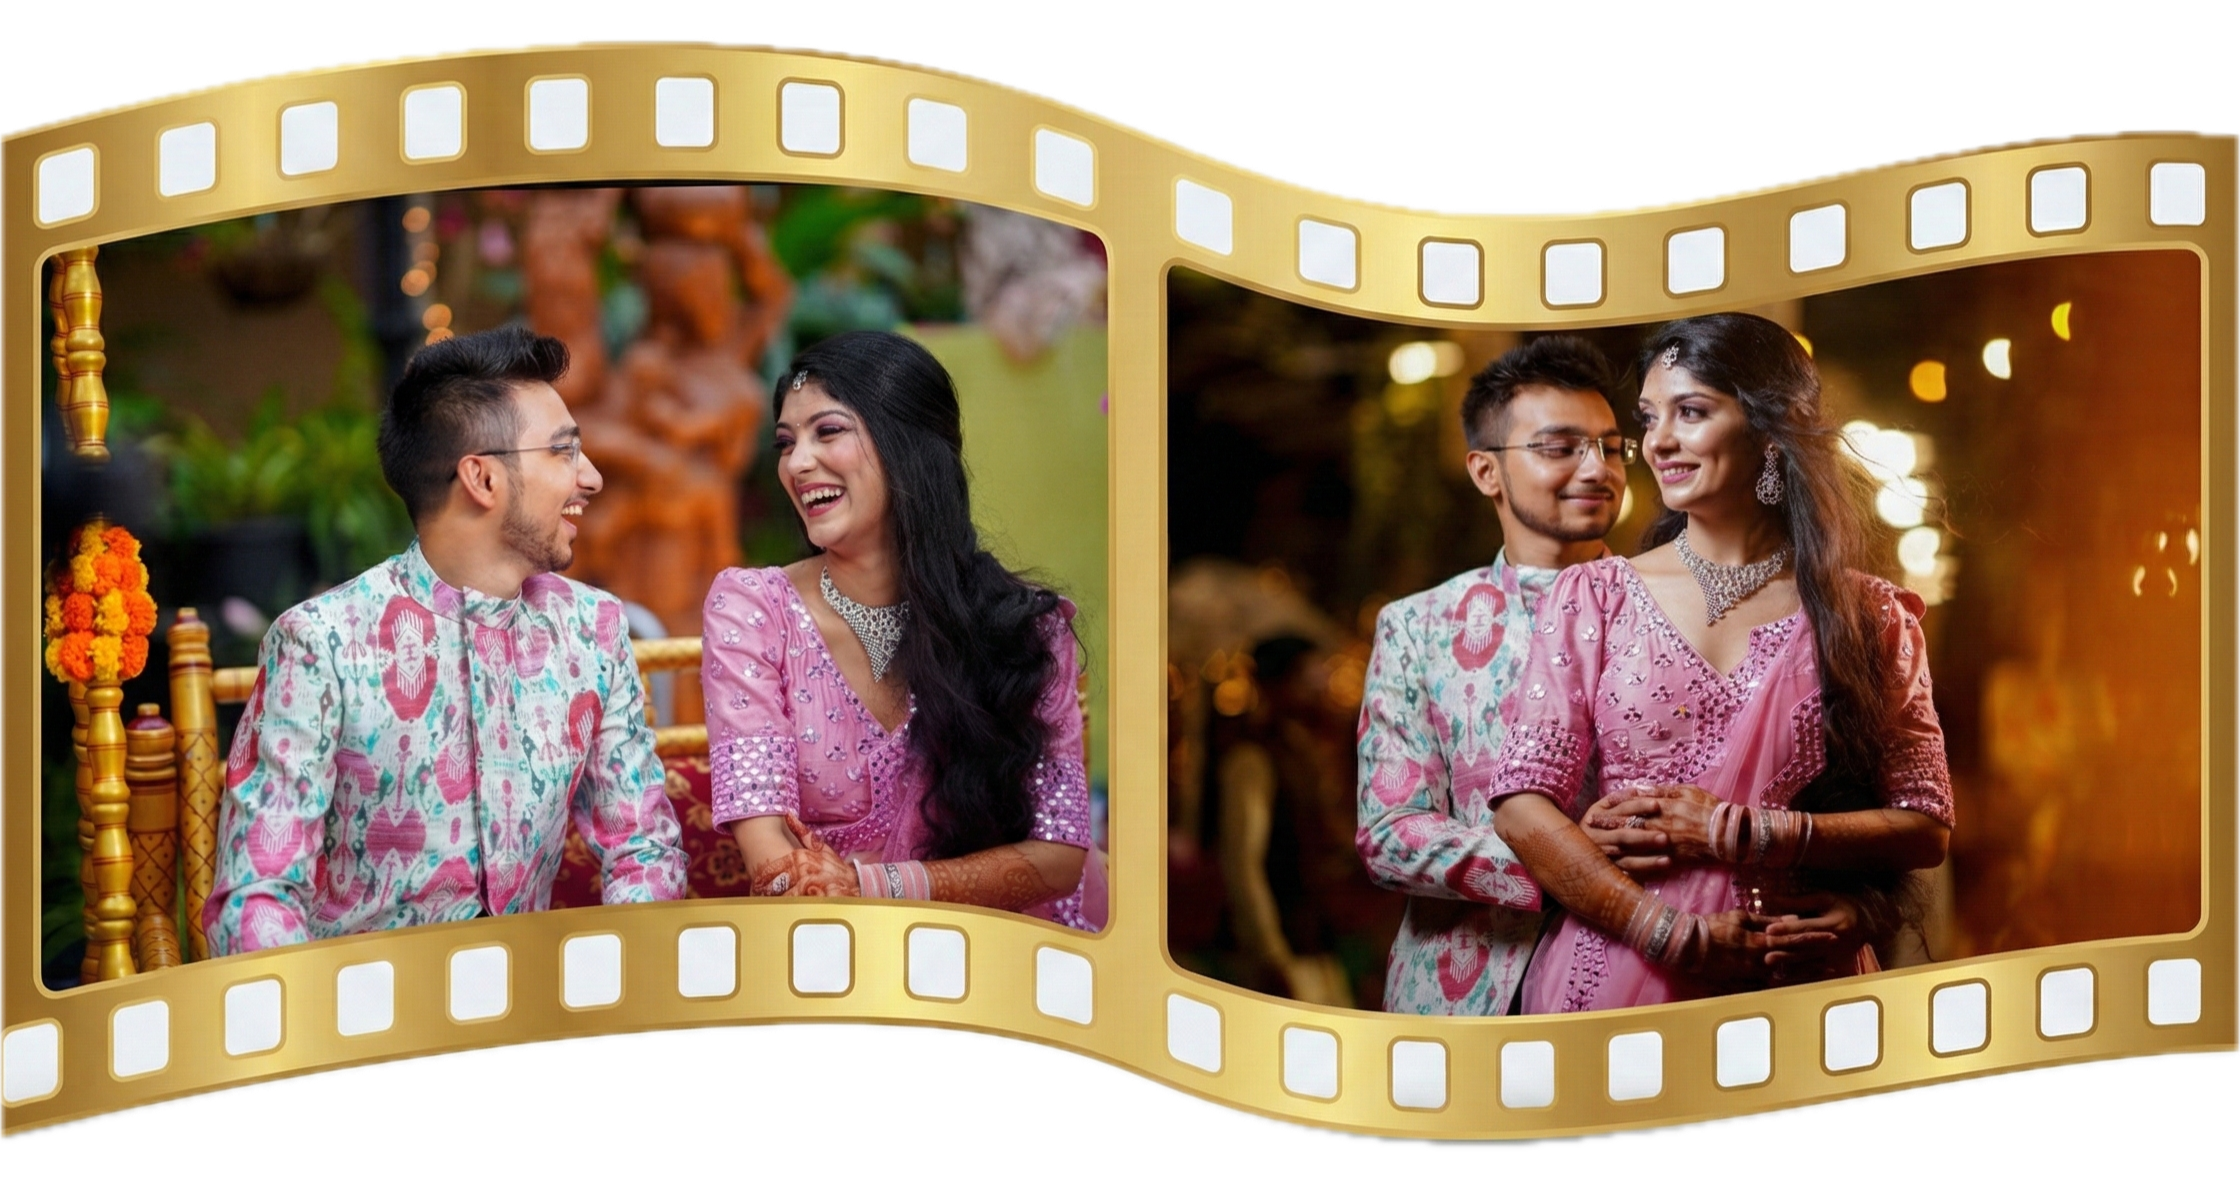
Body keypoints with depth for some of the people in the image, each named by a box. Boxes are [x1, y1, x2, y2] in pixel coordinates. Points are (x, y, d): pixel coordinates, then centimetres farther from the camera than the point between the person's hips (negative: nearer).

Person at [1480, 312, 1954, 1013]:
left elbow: (1925, 828, -1)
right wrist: (1684, 937, -15)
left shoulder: (1869, 615, 2)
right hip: (1617, 980, 0)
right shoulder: (1591, 599, 2)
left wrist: (1733, 832, -12)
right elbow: (1521, 806, -6)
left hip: (1800, 979, 0)